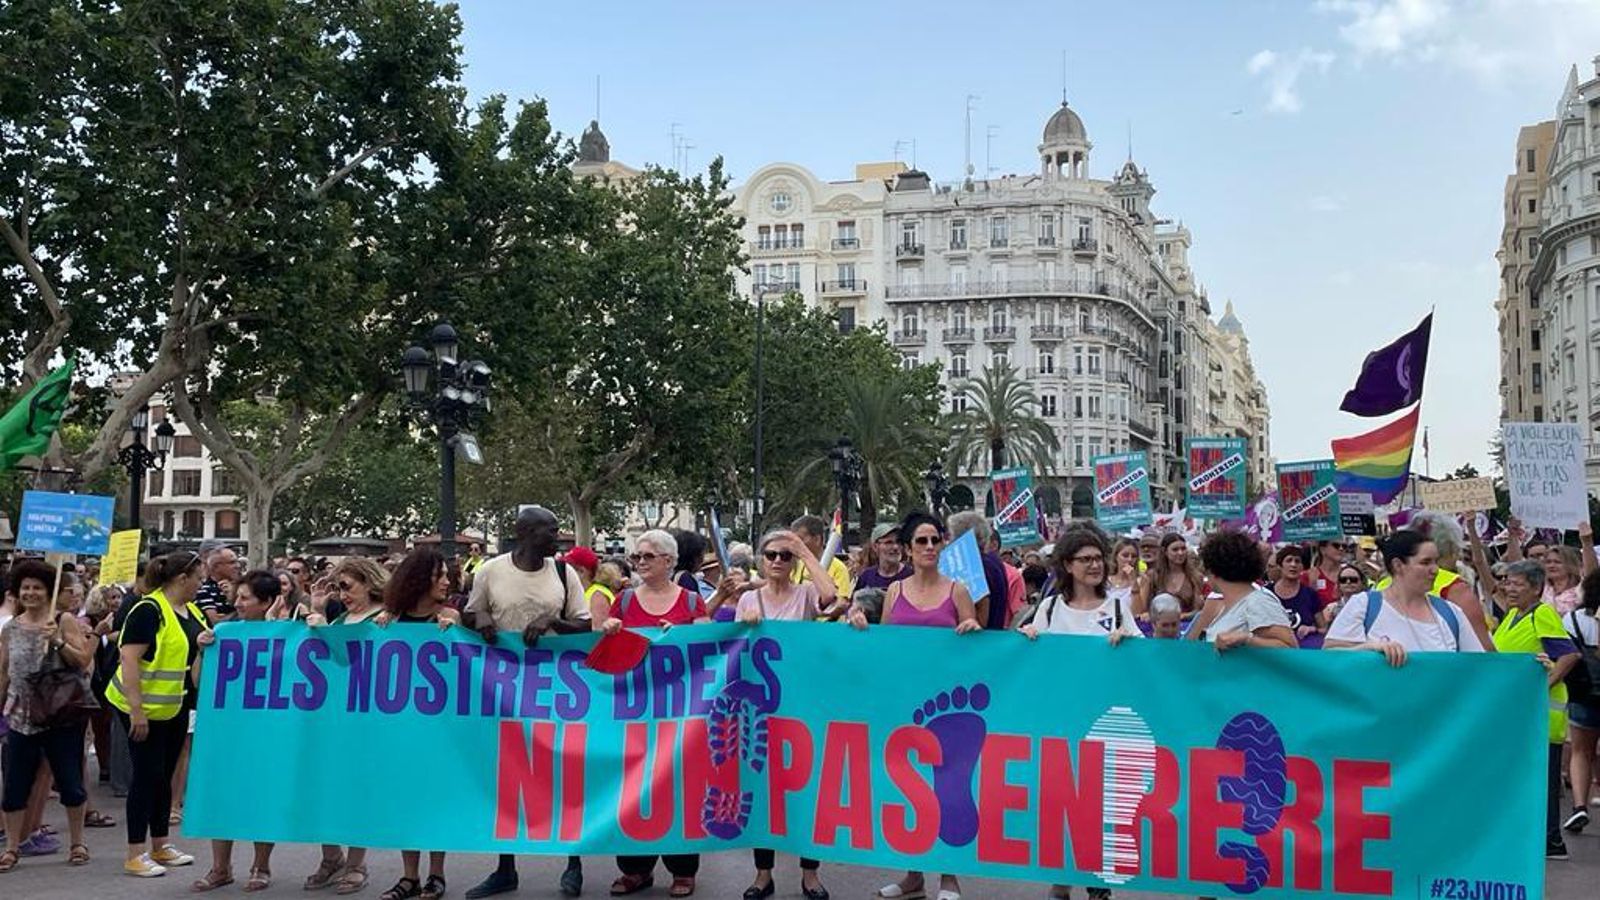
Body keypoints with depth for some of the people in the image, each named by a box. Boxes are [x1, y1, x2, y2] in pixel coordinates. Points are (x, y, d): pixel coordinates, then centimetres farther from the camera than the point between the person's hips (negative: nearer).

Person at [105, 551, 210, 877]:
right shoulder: (149, 610, -17)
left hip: (176, 706, 8)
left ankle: (160, 847, 23)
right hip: (145, 709, -8)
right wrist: (136, 710, -24)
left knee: (165, 777, 14)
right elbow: (129, 659, -21)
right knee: (147, 776, -4)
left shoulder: (192, 612, 9)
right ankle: (135, 855, 4)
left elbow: (193, 654, 21)